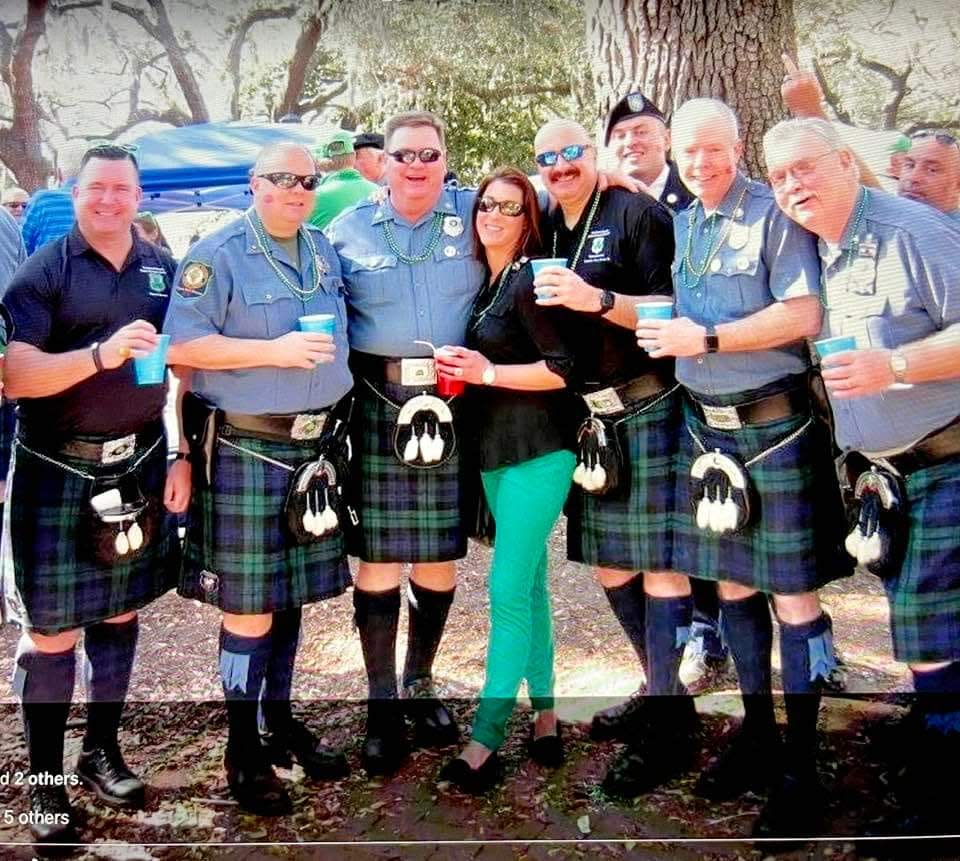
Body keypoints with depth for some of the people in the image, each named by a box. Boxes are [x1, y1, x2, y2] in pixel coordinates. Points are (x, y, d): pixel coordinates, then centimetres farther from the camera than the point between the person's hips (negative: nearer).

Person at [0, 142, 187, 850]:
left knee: (120, 614, 13)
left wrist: (182, 456, 5)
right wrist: (102, 353, -28)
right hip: (58, 470, -4)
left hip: (138, 463, 4)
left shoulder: (164, 269, 7)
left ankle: (102, 752, 30)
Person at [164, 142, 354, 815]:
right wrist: (273, 351, -20)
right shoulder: (218, 254, -7)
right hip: (245, 449, -6)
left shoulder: (324, 251, 14)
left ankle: (281, 717, 31)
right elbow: (181, 346, -15)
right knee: (249, 604, 0)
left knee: (292, 592, 15)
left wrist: (330, 363, 10)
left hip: (314, 447, 6)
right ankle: (244, 748, 14)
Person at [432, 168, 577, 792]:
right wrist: (459, 367, 7)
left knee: (508, 591, -8)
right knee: (530, 584, 13)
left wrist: (486, 373, -16)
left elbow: (563, 369, -15)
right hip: (497, 451, 9)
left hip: (537, 452, -8)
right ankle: (543, 714, 24)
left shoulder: (529, 279, -10)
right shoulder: (482, 281, 13)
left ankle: (485, 743, -2)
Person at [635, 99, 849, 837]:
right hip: (707, 424, 7)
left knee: (792, 591, -1)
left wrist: (706, 339, -17)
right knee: (732, 586, 14)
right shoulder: (678, 225, 13)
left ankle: (801, 767, 11)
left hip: (773, 423, -7)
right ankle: (756, 734, 30)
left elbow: (803, 314, -17)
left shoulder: (774, 213, -7)